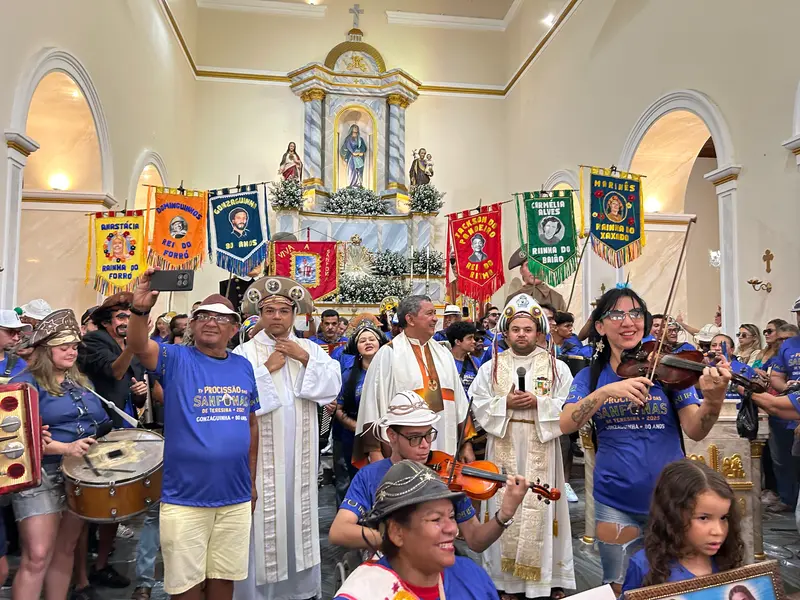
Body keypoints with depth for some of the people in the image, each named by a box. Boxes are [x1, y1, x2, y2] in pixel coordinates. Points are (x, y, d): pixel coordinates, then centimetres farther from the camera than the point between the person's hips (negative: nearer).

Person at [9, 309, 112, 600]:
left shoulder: (81, 382, 12)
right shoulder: (26, 383, -9)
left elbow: (99, 423, 18)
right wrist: (67, 448, -29)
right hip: (41, 475, -6)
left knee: (66, 550, 14)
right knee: (37, 556, -8)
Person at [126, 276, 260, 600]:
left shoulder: (244, 367, 4)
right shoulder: (177, 359, -7)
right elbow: (139, 346, -27)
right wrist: (140, 309, -46)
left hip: (236, 498, 4)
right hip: (184, 498, -3)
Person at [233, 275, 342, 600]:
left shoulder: (309, 348, 7)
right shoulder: (245, 352, -3)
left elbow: (333, 383, -4)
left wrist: (305, 358, -13)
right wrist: (267, 368, -15)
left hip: (299, 452, 3)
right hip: (262, 451, -3)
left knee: (298, 510, 13)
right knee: (264, 514, 1)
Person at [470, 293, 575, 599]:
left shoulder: (557, 367, 2)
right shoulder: (491, 367, 5)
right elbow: (478, 405, 1)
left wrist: (539, 402, -16)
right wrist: (505, 402, -13)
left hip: (541, 449, -1)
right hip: (504, 448, 1)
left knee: (542, 508, 4)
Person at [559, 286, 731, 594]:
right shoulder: (589, 377, -1)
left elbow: (694, 430, -12)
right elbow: (566, 425, -16)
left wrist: (713, 399, -32)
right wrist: (606, 391, -30)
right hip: (615, 501, 0)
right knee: (619, 588, 14)